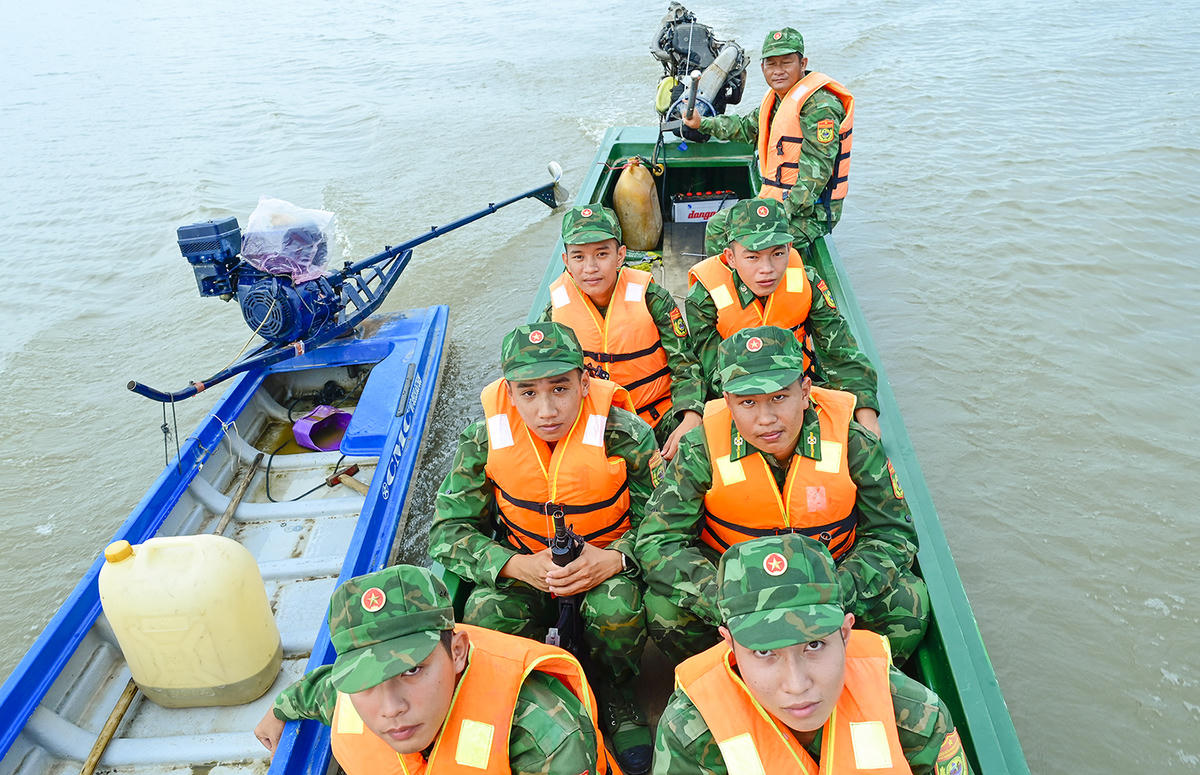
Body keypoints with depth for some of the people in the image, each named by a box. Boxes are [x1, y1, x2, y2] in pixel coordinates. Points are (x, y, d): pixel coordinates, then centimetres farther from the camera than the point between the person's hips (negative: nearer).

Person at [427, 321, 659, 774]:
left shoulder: (623, 434, -20)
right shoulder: (485, 440, -16)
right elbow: (448, 532, -11)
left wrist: (613, 559, -33)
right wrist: (517, 566, -28)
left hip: (607, 566, -1)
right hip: (523, 568, 2)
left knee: (617, 609, -34)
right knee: (485, 615, -29)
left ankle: (616, 699, 2)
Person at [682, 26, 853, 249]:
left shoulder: (820, 106, -19)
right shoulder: (776, 97, 10)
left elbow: (816, 172, -25)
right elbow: (748, 127, 30)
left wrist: (786, 212, -29)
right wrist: (702, 123, 29)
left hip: (810, 213, -9)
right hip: (775, 201, 10)